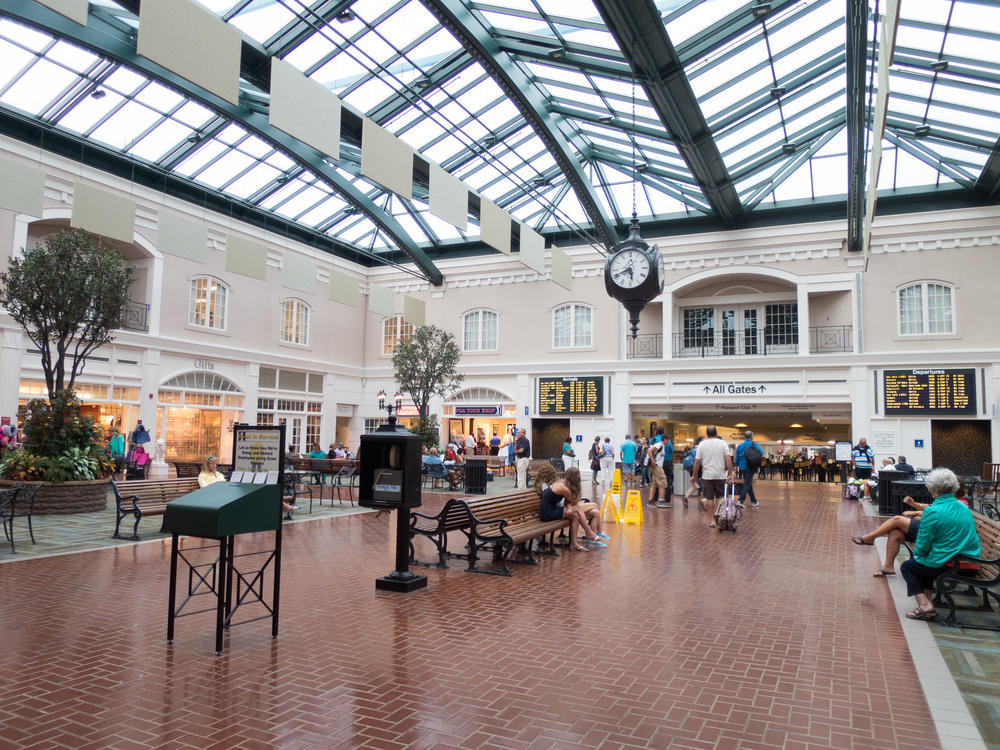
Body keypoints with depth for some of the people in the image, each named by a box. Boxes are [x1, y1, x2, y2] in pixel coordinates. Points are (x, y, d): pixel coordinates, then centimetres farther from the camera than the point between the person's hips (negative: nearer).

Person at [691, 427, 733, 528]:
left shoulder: (702, 444, 1)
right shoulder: (723, 443, 1)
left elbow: (697, 462, -1)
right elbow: (728, 459, -7)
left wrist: (694, 475, 7)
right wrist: (730, 474, -3)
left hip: (707, 475, 0)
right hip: (721, 475, 0)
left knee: (710, 498, 5)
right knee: (721, 497, 12)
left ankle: (713, 520, 7)